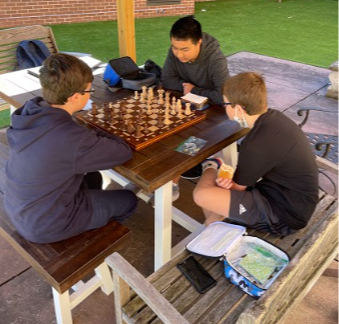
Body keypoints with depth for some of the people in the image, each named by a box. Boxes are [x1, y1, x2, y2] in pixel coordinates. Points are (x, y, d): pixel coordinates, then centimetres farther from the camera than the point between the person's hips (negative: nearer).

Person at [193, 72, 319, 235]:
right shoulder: (274, 117, -4)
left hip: (283, 217, -9)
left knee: (202, 194, -20)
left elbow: (238, 187, -13)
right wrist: (230, 179, -12)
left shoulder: (257, 145, -30)